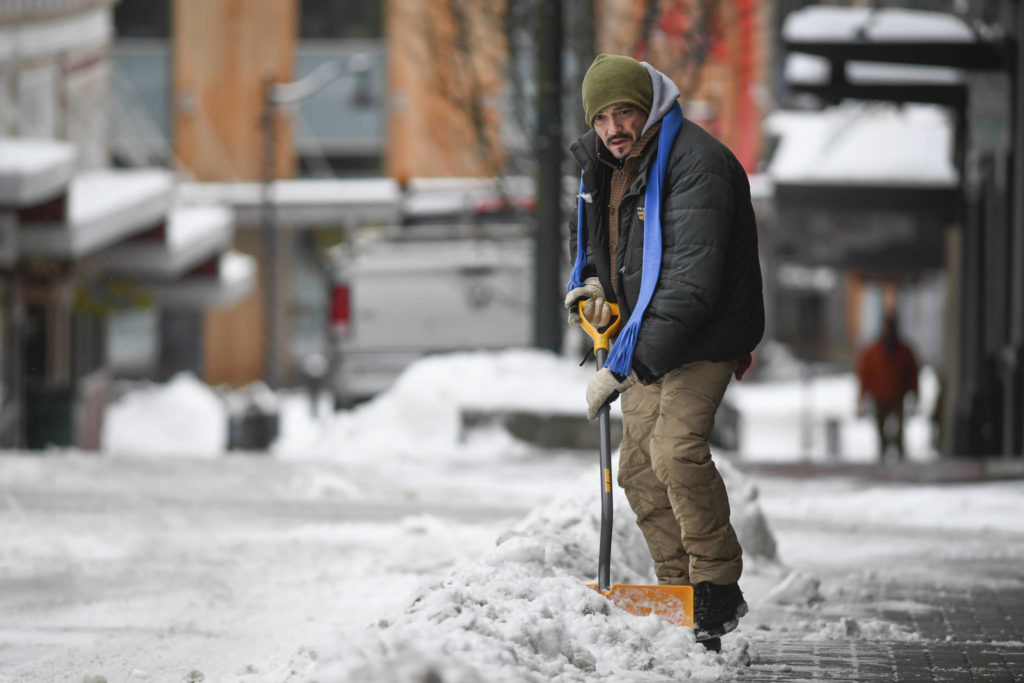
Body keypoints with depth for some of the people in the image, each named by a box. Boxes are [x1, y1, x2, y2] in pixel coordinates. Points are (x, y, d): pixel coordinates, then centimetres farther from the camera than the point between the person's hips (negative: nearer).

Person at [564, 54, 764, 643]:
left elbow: (692, 284, -31)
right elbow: (588, 232, 27)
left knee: (677, 449, -25)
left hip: (703, 337, -9)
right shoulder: (601, 162, 4)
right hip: (645, 340, 9)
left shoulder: (697, 165, -25)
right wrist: (588, 280, 3)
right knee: (640, 472, 7)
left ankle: (720, 591, -15)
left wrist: (624, 364, -31)